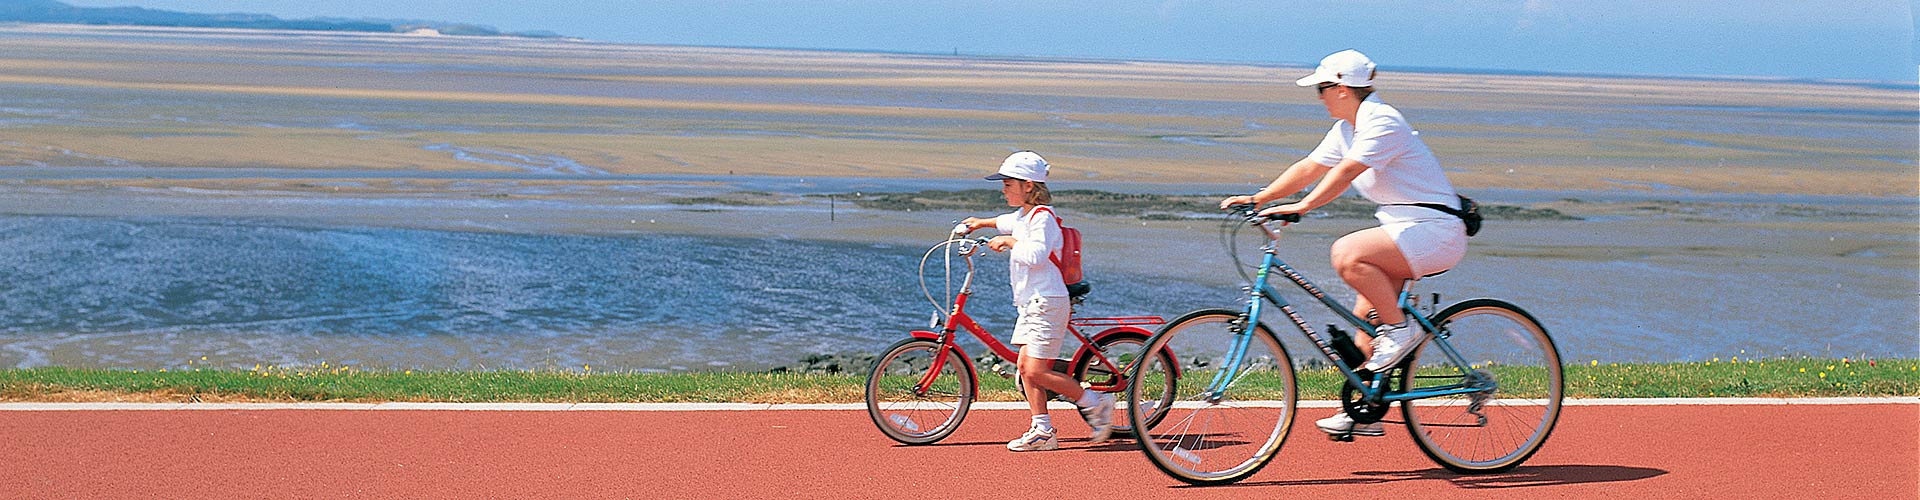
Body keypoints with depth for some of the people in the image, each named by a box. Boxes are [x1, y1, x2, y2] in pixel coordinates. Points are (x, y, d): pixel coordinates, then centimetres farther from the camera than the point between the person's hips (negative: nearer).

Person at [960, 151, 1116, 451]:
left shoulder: (1042, 216, -15)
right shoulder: (1025, 215, 15)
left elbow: (1036, 254, -29)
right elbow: (1009, 223, 40)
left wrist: (1009, 241, -17)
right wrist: (982, 223, 47)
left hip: (1047, 303, -10)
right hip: (1031, 303, 10)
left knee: (1035, 371, -12)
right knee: (1025, 367, 7)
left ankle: (1096, 403, 2)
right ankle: (1042, 432, 12)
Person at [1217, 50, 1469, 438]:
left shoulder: (1381, 121, -17)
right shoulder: (1346, 129, 12)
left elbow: (1346, 172, -29)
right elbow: (1309, 168, 13)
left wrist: (1302, 206, -38)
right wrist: (1256, 198, 5)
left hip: (1433, 230, -10)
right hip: (1407, 230, 10)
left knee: (1347, 254, -30)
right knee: (1365, 317, 6)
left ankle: (1400, 330, -14)